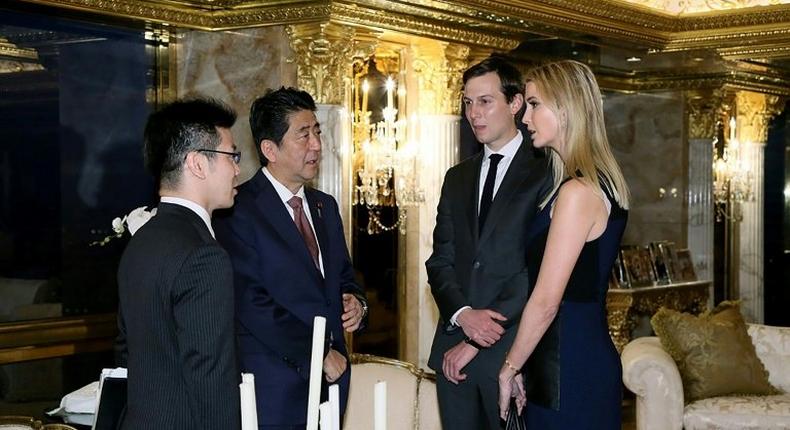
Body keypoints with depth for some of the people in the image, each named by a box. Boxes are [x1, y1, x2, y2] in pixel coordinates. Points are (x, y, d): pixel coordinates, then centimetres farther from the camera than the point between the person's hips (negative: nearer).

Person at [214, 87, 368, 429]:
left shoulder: (325, 206, 14)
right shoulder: (238, 211, -11)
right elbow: (251, 302, -17)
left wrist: (355, 301, 0)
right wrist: (316, 354, -14)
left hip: (329, 379, 7)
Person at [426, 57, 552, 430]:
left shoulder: (545, 173, -5)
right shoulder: (457, 178, 16)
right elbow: (440, 261, 11)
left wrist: (478, 342, -13)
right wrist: (462, 313, -10)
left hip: (512, 350, -5)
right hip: (454, 351, 5)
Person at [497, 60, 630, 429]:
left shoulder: (578, 192, -18)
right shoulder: (601, 182, 11)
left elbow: (546, 302, -18)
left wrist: (509, 368, -6)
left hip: (571, 369, -9)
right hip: (592, 354, 9)